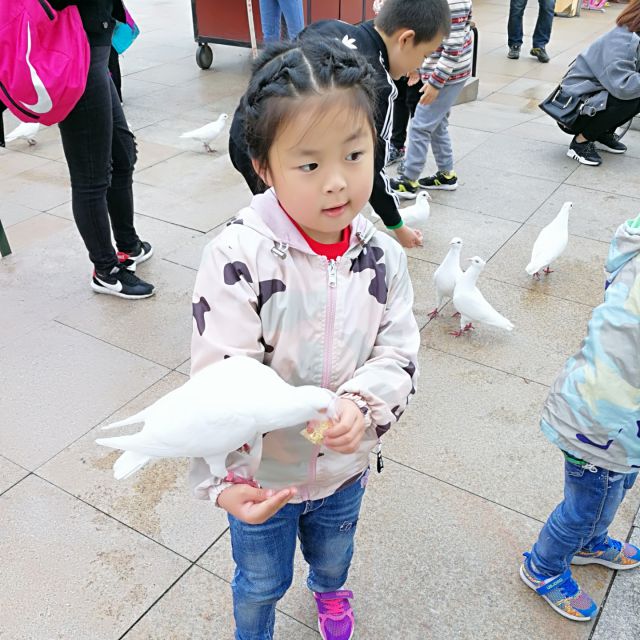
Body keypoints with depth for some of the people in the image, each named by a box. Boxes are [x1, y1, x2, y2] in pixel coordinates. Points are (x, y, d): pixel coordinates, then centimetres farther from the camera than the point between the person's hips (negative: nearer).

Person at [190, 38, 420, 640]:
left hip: (345, 464, 4)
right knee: (262, 582, 25)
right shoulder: (238, 258, -28)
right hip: (263, 475, -3)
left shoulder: (382, 257, -15)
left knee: (334, 556, 35)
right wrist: (226, 477, -31)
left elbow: (398, 353, -11)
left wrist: (363, 403, -30)